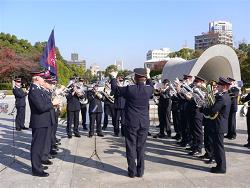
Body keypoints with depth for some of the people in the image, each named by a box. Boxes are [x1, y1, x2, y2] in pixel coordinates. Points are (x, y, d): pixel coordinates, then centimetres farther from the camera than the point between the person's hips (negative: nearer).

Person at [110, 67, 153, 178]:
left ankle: (132, 171, 14)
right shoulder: (148, 89, -5)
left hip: (131, 123, -3)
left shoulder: (129, 89, -14)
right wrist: (148, 76, 30)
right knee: (141, 147, 11)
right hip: (144, 123, 3)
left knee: (131, 147, 7)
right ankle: (140, 171, 19)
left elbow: (115, 89, 2)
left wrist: (113, 77, 18)